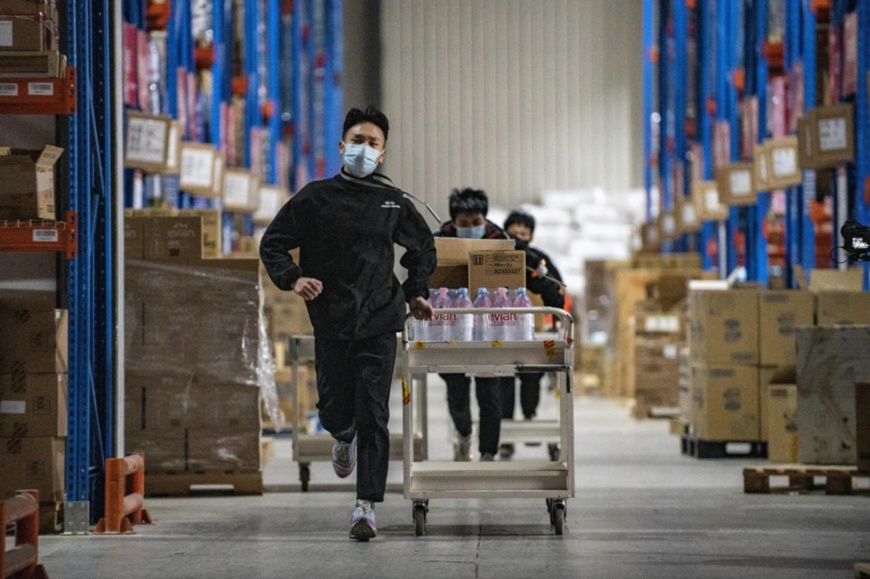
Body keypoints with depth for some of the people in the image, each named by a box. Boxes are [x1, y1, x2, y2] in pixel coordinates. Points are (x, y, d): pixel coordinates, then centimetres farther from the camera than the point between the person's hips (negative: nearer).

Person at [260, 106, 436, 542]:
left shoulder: (394, 203, 6)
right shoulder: (315, 198, 1)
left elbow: (423, 246, 23)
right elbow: (272, 244, 3)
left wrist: (416, 292, 13)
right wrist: (293, 278, -13)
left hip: (379, 325, 0)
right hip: (331, 324, 0)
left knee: (373, 415, -8)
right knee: (333, 407, 8)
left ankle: (366, 506, -7)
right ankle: (344, 438, 47)